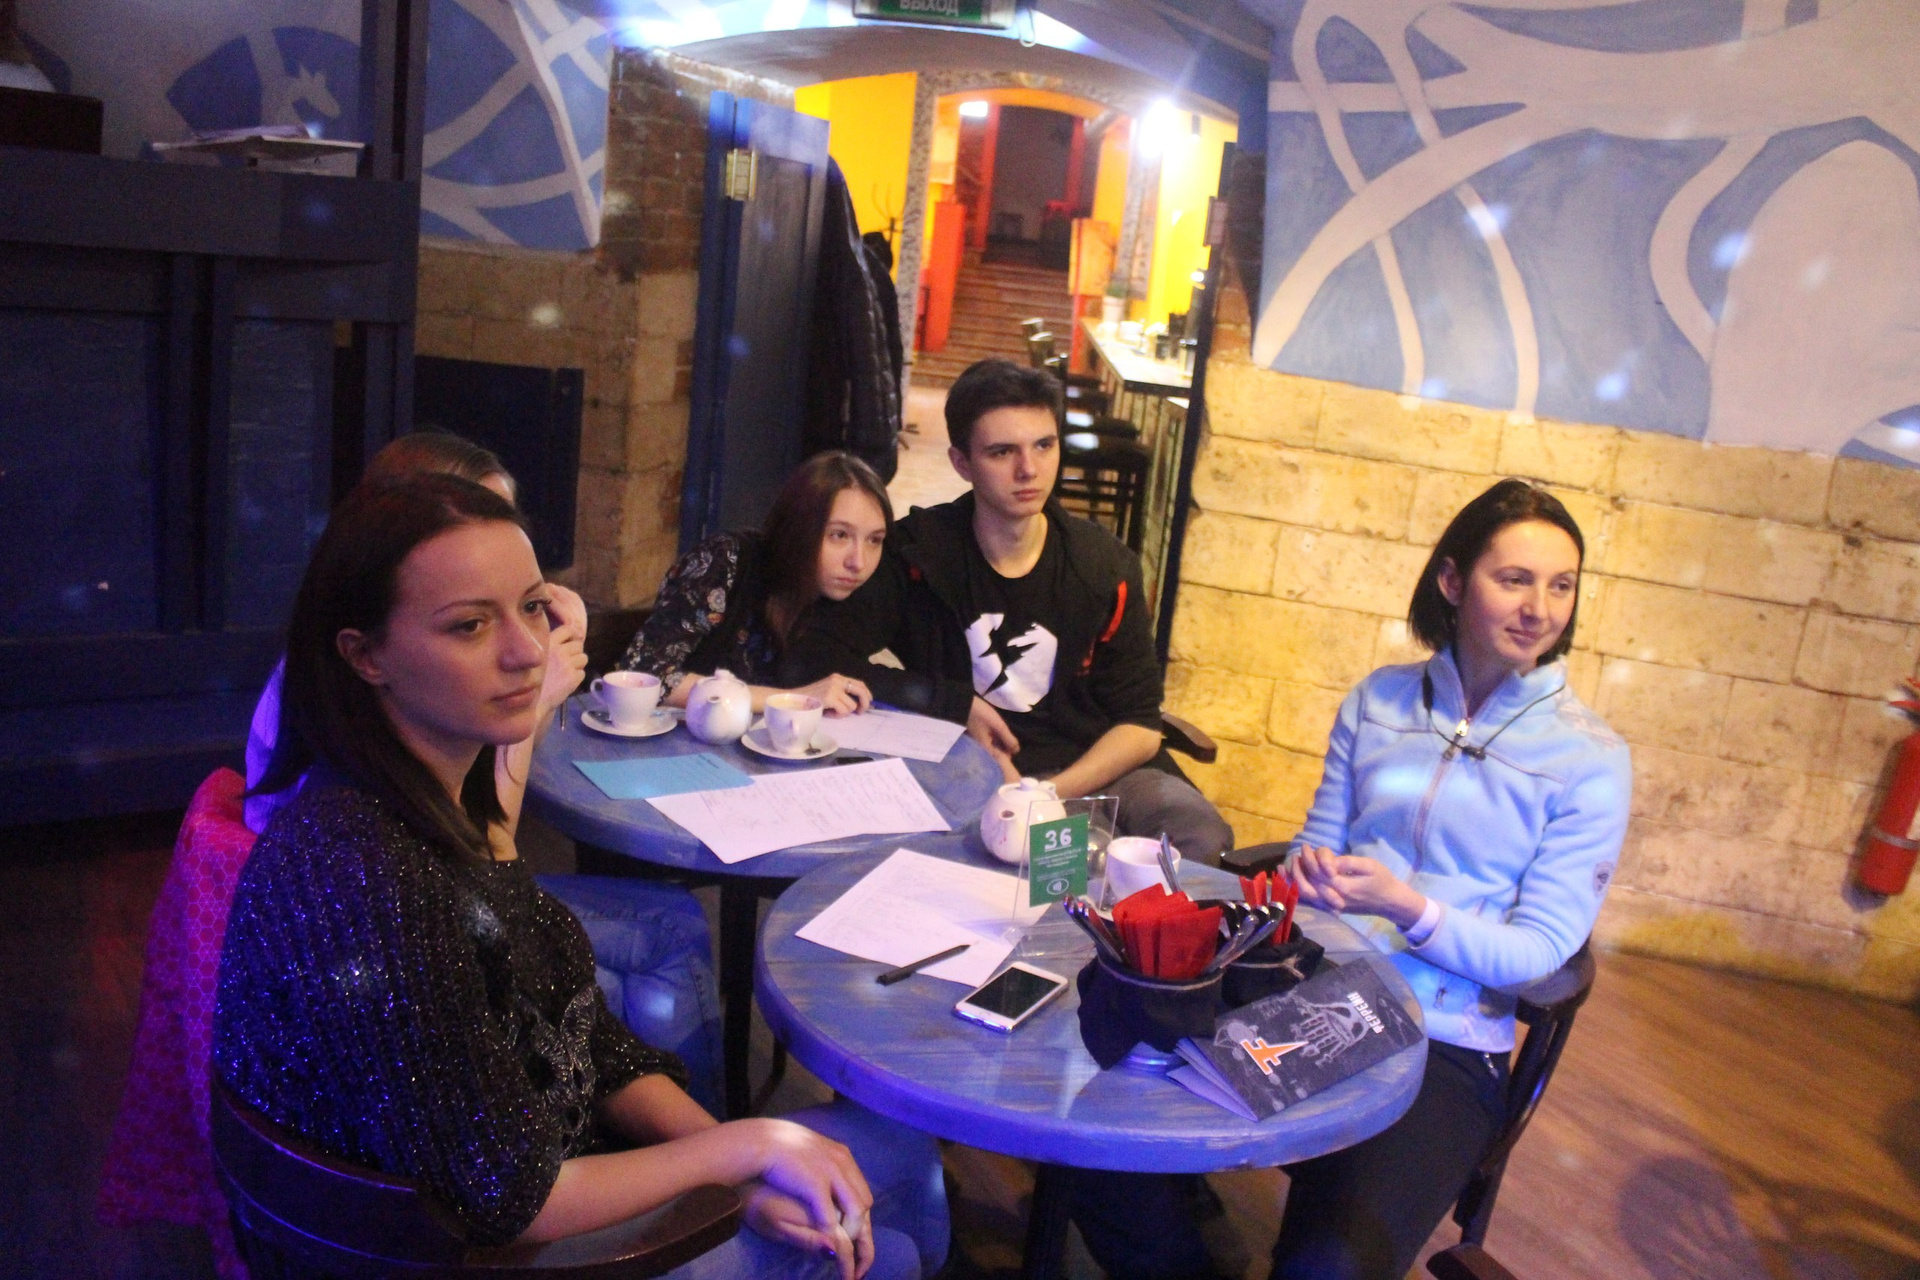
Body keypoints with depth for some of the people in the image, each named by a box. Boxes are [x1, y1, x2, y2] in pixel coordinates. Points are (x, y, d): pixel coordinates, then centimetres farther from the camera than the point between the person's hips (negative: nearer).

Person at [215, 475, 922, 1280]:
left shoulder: (448, 801, -5)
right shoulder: (363, 884, -32)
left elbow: (583, 1035, 1)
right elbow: (503, 1205, -25)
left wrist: (750, 1166, -8)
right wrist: (748, 1145, -15)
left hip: (553, 1174, 7)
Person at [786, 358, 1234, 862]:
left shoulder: (1104, 569, -2)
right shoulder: (917, 552, -7)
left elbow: (1140, 725, -1)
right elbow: (820, 659, -9)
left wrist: (1053, 793, -19)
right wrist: (956, 704, -11)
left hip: (1090, 766, 2)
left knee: (1202, 838, -27)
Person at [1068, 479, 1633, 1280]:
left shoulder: (1590, 759, 0)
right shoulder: (1378, 701, 10)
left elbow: (1538, 951, -3)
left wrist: (1411, 909, -20)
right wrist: (1308, 875, -9)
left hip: (1442, 1051, -2)